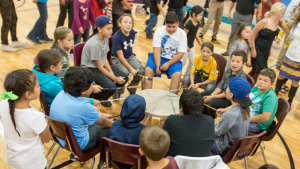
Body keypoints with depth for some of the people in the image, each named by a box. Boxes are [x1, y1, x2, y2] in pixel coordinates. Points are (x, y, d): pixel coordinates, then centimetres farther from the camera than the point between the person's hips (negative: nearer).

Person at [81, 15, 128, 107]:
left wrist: (111, 72, -11)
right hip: (91, 69, -9)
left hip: (103, 65, 9)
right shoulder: (94, 44, -27)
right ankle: (96, 97, 6)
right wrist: (114, 78, -18)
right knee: (111, 87, -27)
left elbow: (105, 58, 3)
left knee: (124, 78, 1)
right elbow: (99, 67, -21)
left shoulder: (105, 38, -2)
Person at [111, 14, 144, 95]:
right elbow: (120, 56, -22)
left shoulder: (132, 33, -5)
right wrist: (130, 68, -25)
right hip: (117, 58, -6)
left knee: (141, 70, -14)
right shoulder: (116, 37, -23)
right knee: (125, 73, -31)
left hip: (129, 56, 6)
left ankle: (132, 91, 10)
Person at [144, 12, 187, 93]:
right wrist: (158, 66, -28)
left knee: (177, 74, -29)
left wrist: (168, 64, -21)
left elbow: (180, 54, -7)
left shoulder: (182, 34, -5)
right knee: (148, 70, -27)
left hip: (173, 60, 0)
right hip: (158, 57, 0)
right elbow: (156, 50, -13)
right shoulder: (159, 31, -6)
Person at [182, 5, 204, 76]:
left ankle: (187, 74, 32)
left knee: (192, 61, 15)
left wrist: (198, 40, 5)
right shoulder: (189, 24, -25)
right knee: (183, 62, 3)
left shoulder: (198, 23, 0)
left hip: (191, 46, 8)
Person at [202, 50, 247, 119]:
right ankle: (206, 115, 26)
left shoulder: (242, 77, -25)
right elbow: (220, 85, 2)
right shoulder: (228, 71, -2)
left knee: (211, 103, -26)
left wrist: (212, 97, -23)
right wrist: (211, 95, -15)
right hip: (222, 91, 8)